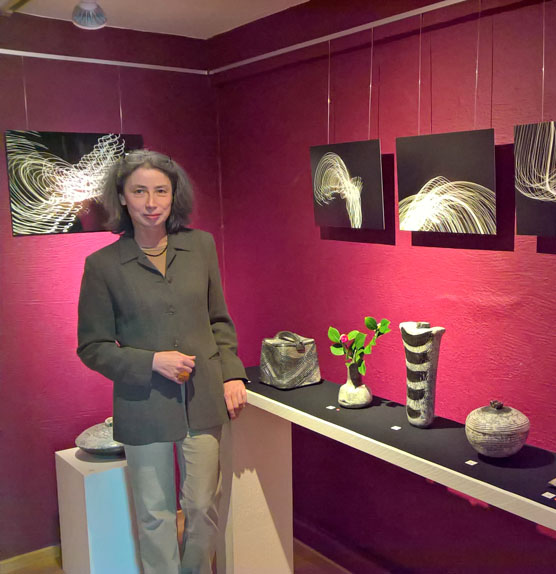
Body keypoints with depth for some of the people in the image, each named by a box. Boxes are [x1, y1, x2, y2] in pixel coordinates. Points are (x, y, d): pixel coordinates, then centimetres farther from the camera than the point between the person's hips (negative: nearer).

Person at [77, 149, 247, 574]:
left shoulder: (201, 245, 2)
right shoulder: (102, 264, -7)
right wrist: (151, 361, -14)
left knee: (204, 507, 13)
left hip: (203, 400, 2)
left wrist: (232, 375, 0)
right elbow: (92, 347, -2)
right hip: (143, 407, -2)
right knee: (156, 515, 12)